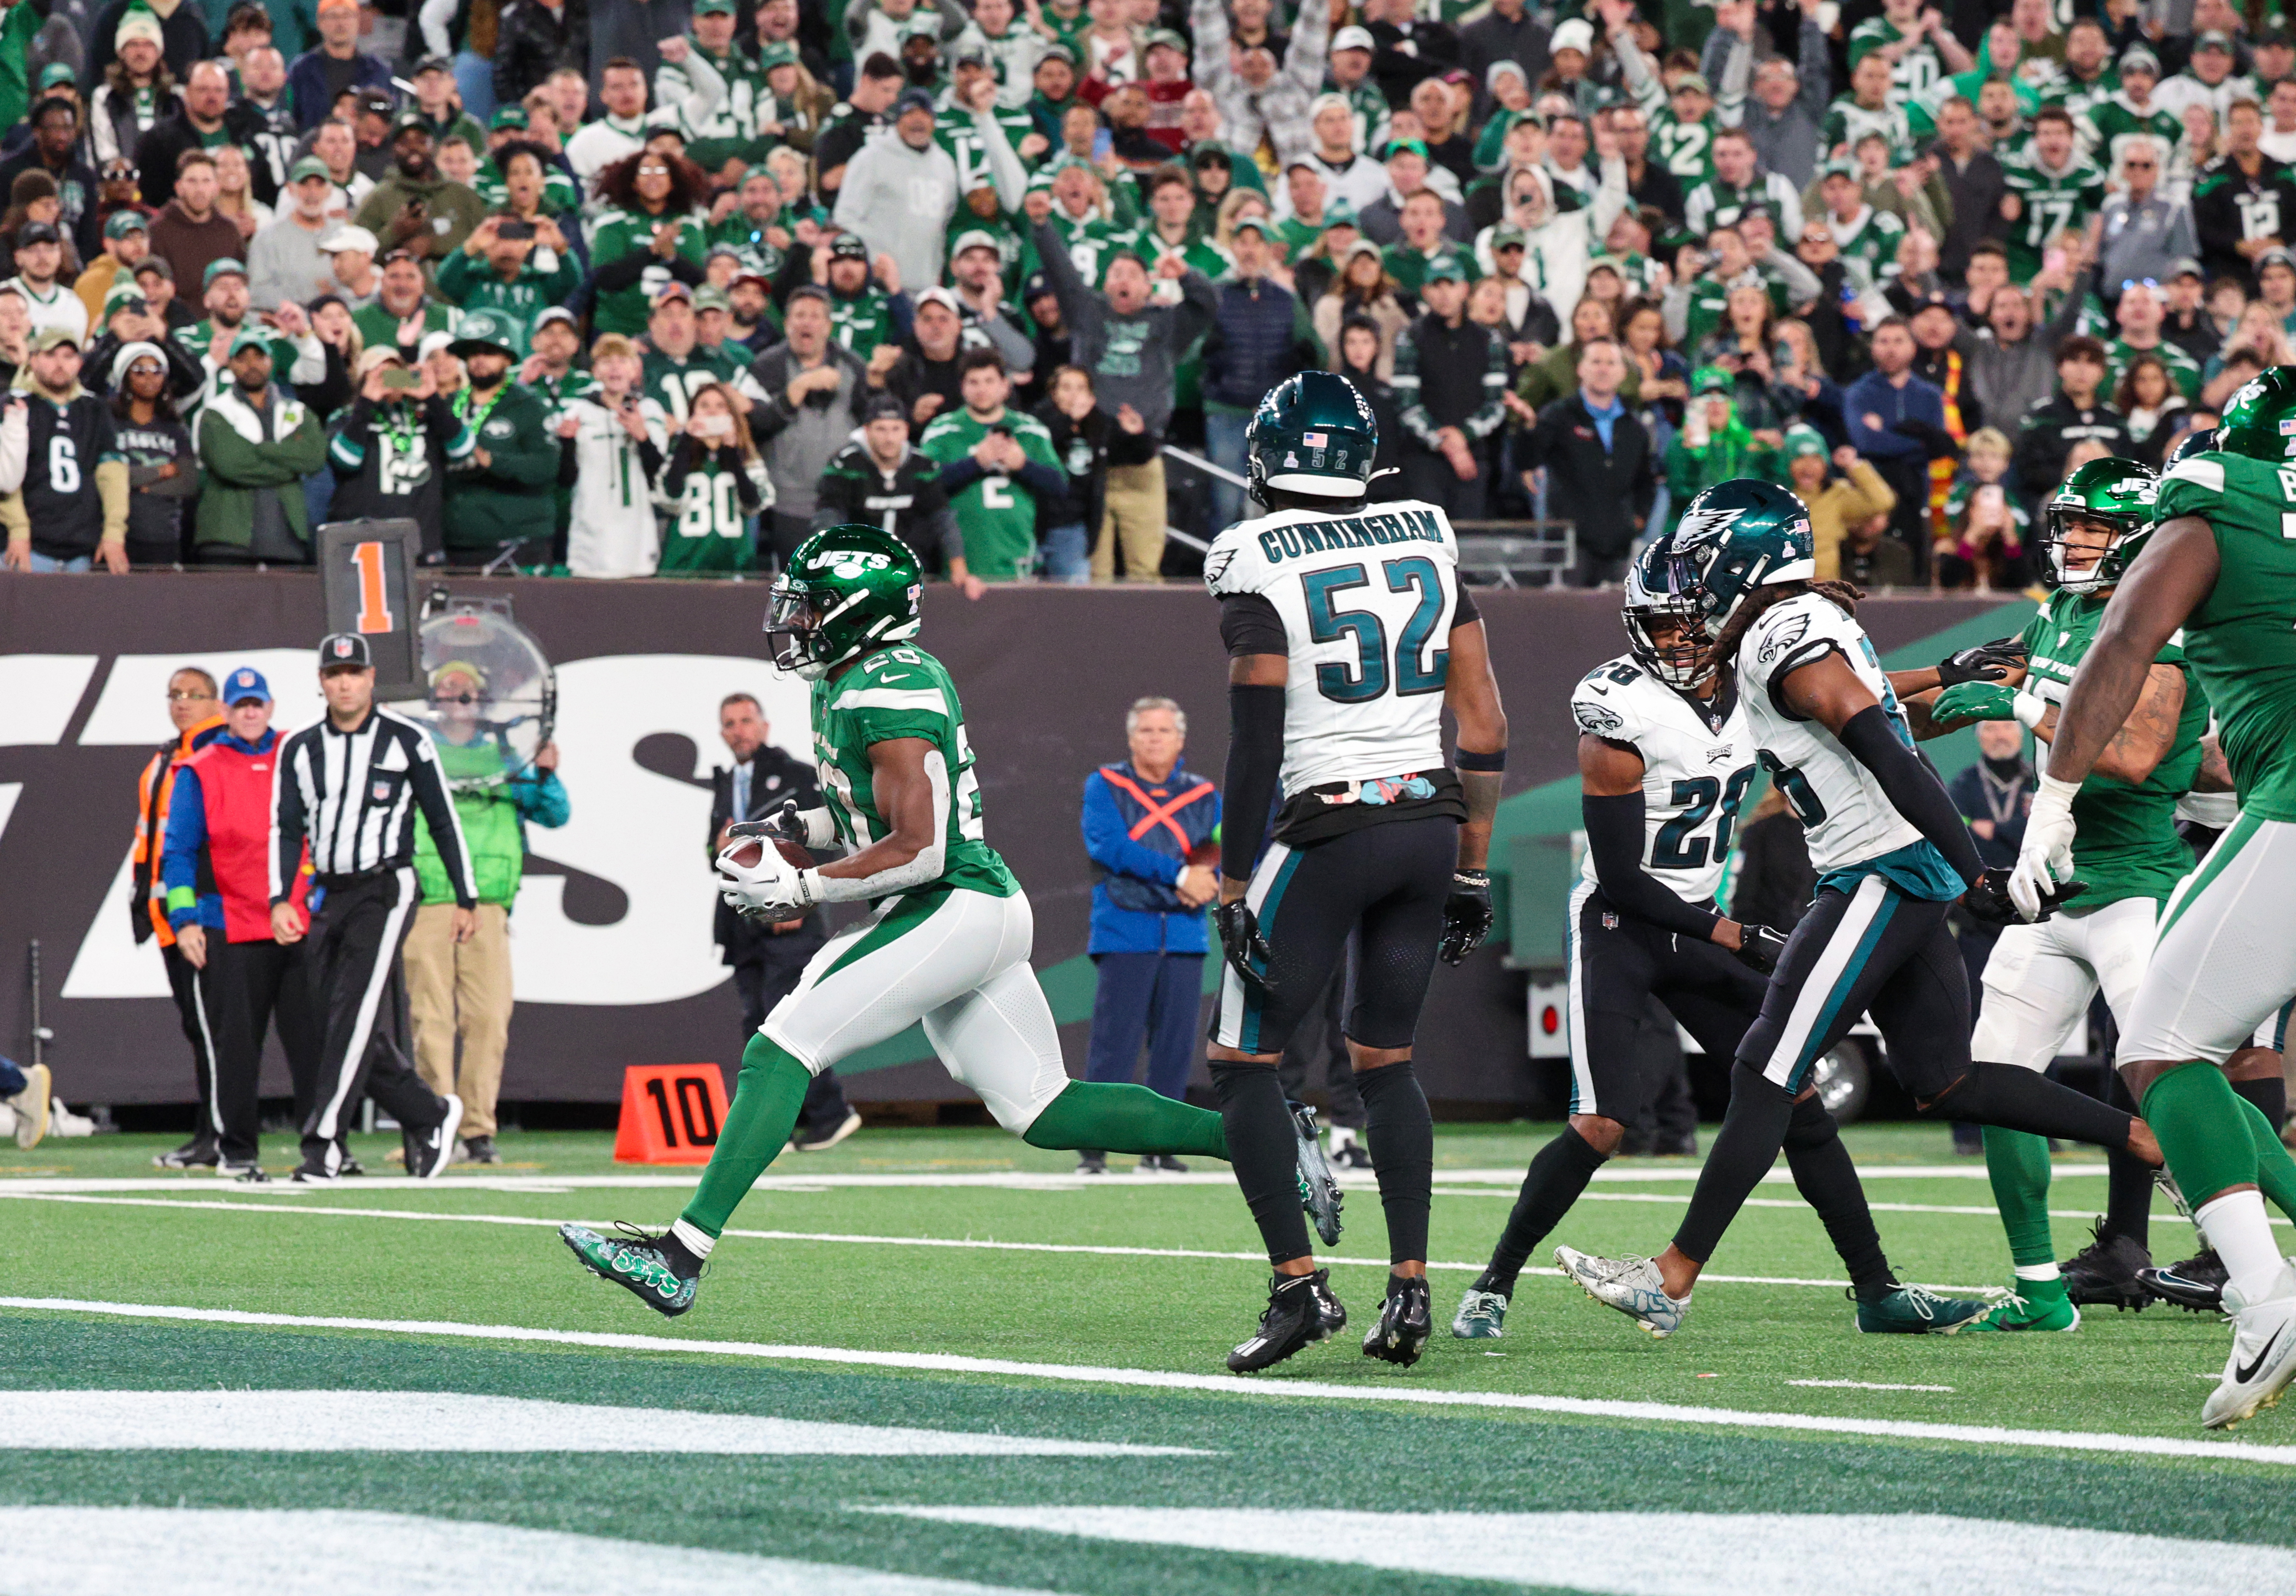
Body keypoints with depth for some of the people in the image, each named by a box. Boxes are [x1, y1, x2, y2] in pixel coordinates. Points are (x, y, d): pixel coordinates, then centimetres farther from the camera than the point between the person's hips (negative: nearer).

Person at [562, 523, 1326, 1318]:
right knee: (1043, 1112, 12)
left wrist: (799, 888, -17)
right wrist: (800, 826, 11)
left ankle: (682, 1257, -18)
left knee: (782, 1048, -14)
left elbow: (918, 851, -22)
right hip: (977, 916, 10)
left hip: (955, 913, -10)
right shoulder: (849, 681, 13)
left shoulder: (887, 697, -17)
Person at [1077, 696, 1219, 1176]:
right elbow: (1108, 846, -11)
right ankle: (1092, 1149, -8)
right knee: (1114, 1043, -9)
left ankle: (1160, 1149, 8)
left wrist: (1210, 882, -15)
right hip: (1124, 933, -3)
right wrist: (1179, 875, -17)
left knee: (1176, 1046, 2)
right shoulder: (1105, 786, 5)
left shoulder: (1204, 796, 15)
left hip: (1184, 935, 3)